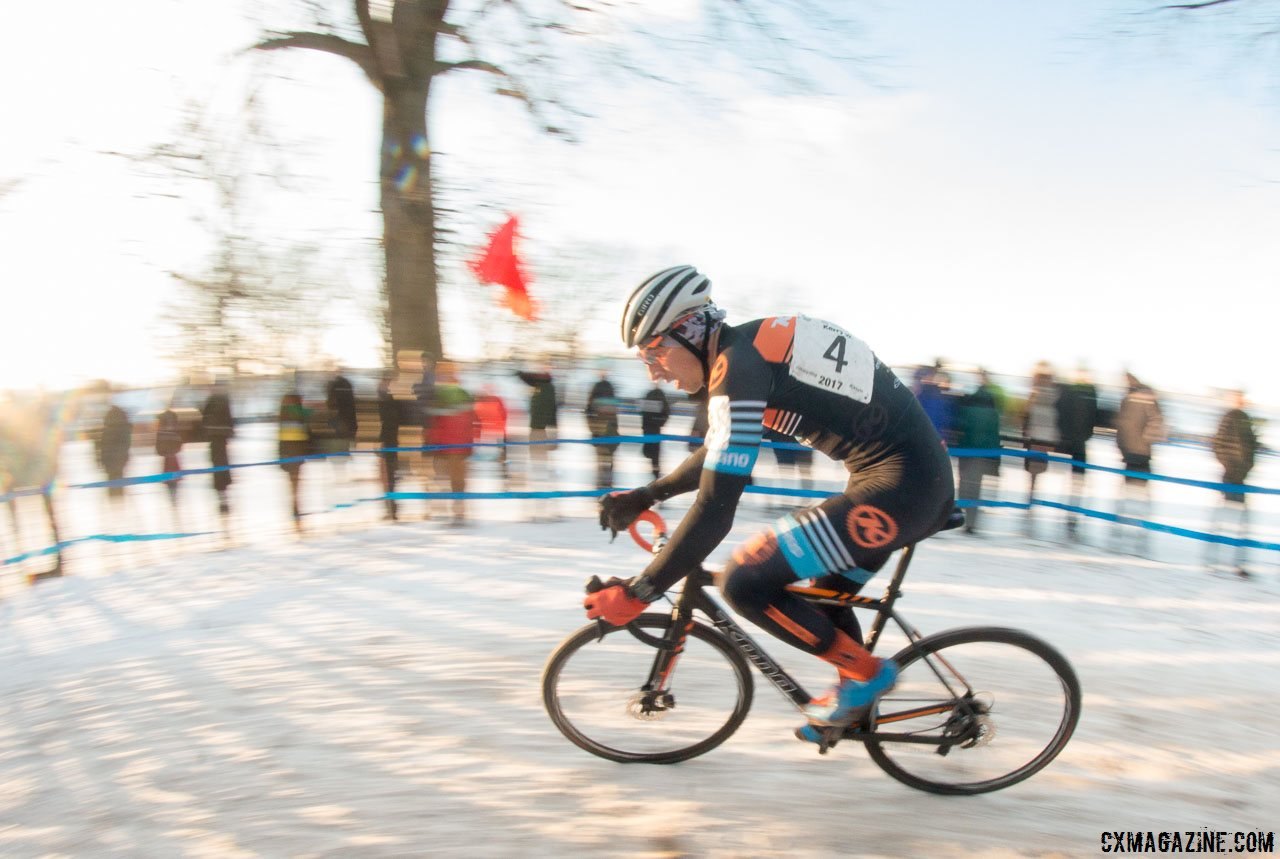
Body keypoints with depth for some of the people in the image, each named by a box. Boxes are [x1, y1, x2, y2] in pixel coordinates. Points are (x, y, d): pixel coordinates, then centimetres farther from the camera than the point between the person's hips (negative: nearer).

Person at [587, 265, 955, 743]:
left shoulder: (738, 367, -18)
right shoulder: (749, 347, 11)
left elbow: (714, 513, -22)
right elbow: (720, 455, 25)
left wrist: (636, 593, -14)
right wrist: (645, 497, 24)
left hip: (900, 486, -10)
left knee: (746, 581, -10)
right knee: (827, 593, 25)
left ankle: (865, 673, 8)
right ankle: (855, 703, 41)